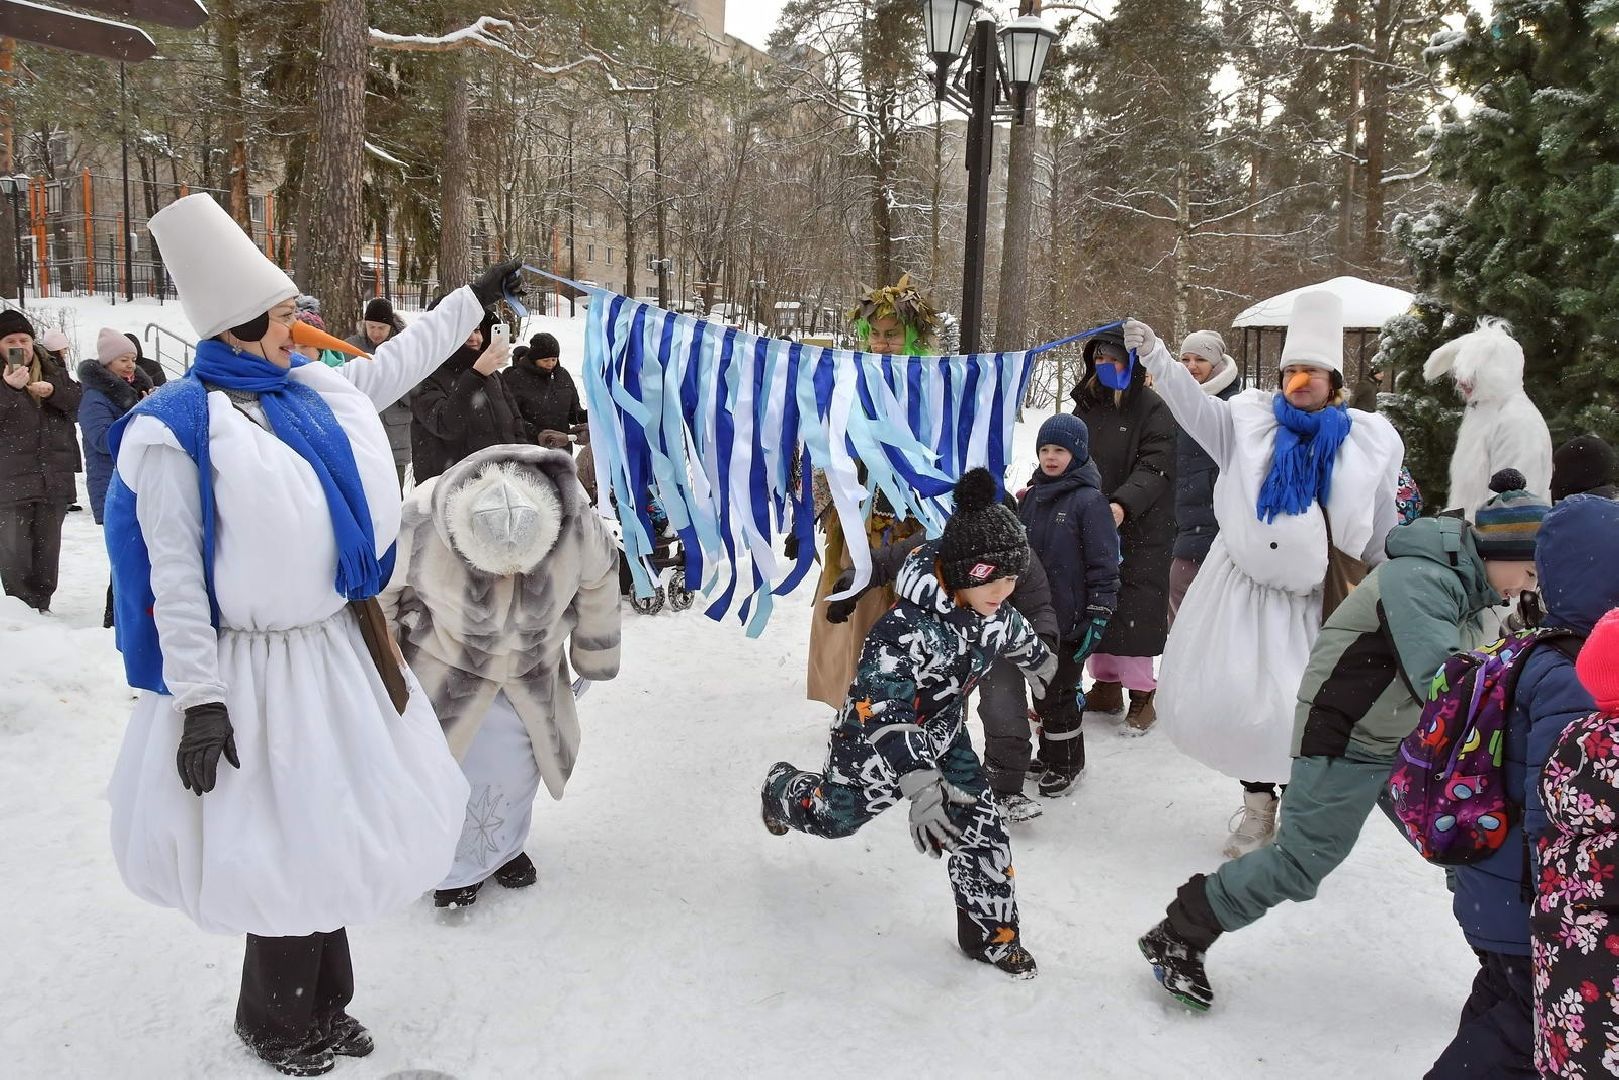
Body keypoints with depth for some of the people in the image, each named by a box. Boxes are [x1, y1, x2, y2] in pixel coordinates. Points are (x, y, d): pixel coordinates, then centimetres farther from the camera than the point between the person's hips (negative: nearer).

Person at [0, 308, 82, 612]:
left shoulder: (51, 369, 11)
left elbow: (77, 402, 9)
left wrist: (53, 391, -10)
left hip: (54, 478, 4)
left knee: (47, 550, 12)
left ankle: (41, 607, 23)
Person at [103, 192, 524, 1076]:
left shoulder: (317, 391, 4)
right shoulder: (177, 431, -16)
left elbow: (399, 361, 21)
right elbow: (176, 579, -17)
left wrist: (477, 296, 28)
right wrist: (199, 698, -19)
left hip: (342, 650, 7)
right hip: (260, 671, -7)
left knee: (331, 829, 18)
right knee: (284, 848, 6)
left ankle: (321, 1005, 38)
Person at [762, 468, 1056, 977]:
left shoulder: (994, 611, -15)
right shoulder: (907, 627, -40)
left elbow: (1019, 639, 11)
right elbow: (885, 715, -43)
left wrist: (1041, 663, 30)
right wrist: (919, 787, -52)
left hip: (944, 735, 5)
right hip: (873, 741, -5)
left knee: (982, 829, 0)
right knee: (833, 815, 20)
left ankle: (990, 931, 23)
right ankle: (782, 789, 55)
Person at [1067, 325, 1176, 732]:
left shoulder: (1153, 409, -7)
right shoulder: (1086, 406, 11)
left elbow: (1155, 468, -16)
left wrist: (1123, 504, -30)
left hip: (1138, 530, -6)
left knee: (1134, 609, -3)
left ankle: (1142, 693, 10)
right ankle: (1105, 685, 25)